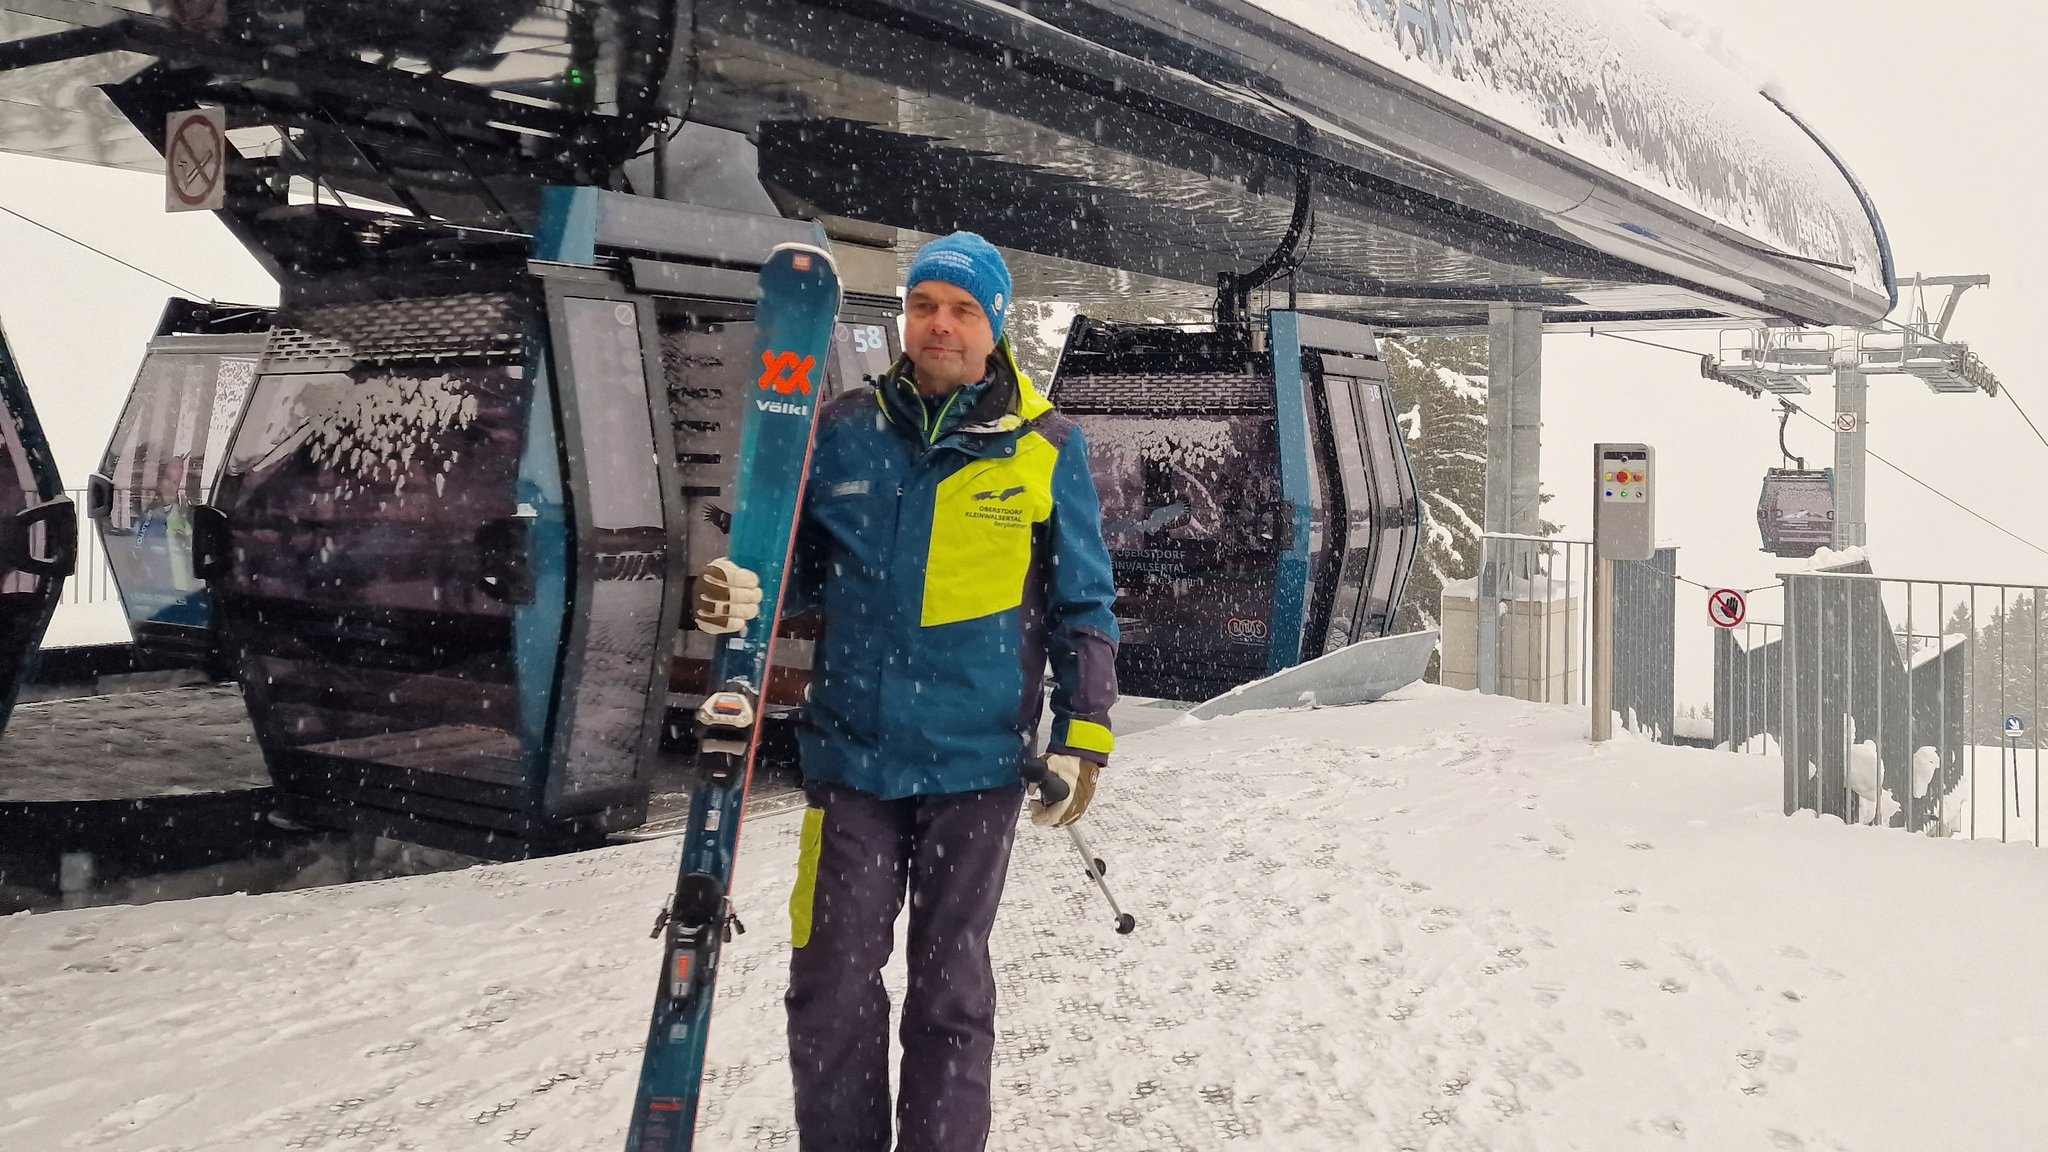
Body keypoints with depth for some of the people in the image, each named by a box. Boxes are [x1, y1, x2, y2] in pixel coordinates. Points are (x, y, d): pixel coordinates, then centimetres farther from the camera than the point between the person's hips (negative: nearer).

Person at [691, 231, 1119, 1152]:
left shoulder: (1046, 447, -1)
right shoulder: (845, 431, 2)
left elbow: (1082, 606, 3)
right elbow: (802, 562, 9)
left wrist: (1082, 734, -3)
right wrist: (744, 592, -14)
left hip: (977, 762, -1)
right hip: (852, 750, 1)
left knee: (950, 988, 11)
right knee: (832, 984, 5)